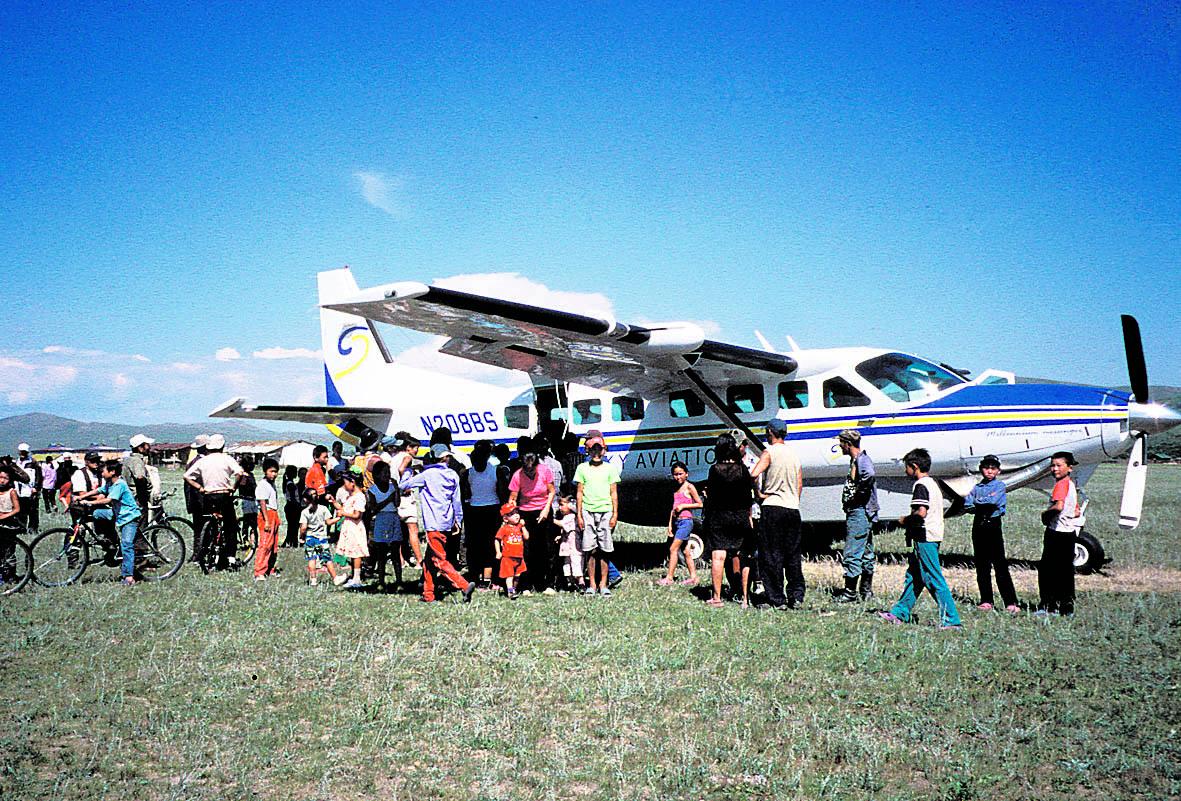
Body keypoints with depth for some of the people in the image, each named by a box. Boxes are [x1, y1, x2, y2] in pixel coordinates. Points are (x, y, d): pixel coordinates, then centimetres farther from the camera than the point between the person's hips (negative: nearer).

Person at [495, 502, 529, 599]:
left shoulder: (519, 527, 7)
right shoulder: (504, 528, -6)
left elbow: (526, 537, 0)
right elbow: (497, 540, -2)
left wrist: (523, 526, -6)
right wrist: (498, 552, -9)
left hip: (519, 557, 5)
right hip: (507, 556, -5)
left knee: (517, 575, 15)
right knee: (509, 575, -9)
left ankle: (514, 589, 32)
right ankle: (510, 592, -13)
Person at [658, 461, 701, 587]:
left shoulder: (689, 487, -5)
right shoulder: (676, 489, 15)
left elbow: (700, 504, -7)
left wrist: (683, 505, -14)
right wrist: (670, 524, 12)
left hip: (686, 521, -8)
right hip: (676, 522, 8)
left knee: (673, 549, -11)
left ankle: (669, 578, -9)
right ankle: (693, 578, 12)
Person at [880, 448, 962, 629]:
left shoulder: (921, 485, -14)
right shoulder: (933, 483, 16)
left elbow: (921, 512, -25)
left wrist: (906, 520, -8)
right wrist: (911, 521, 18)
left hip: (924, 538, -10)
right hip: (934, 536, 10)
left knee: (934, 579, -8)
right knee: (914, 575, 16)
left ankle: (951, 619, -8)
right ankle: (900, 613, 23)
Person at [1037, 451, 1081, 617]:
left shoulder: (1061, 484, -14)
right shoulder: (1071, 484, 15)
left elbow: (1059, 506, -30)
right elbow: (1076, 512, 21)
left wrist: (1045, 514, -14)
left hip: (1057, 532, -9)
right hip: (1069, 532, 9)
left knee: (1046, 569, -4)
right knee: (1066, 570, 11)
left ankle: (1048, 606, -5)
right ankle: (1067, 606, 14)